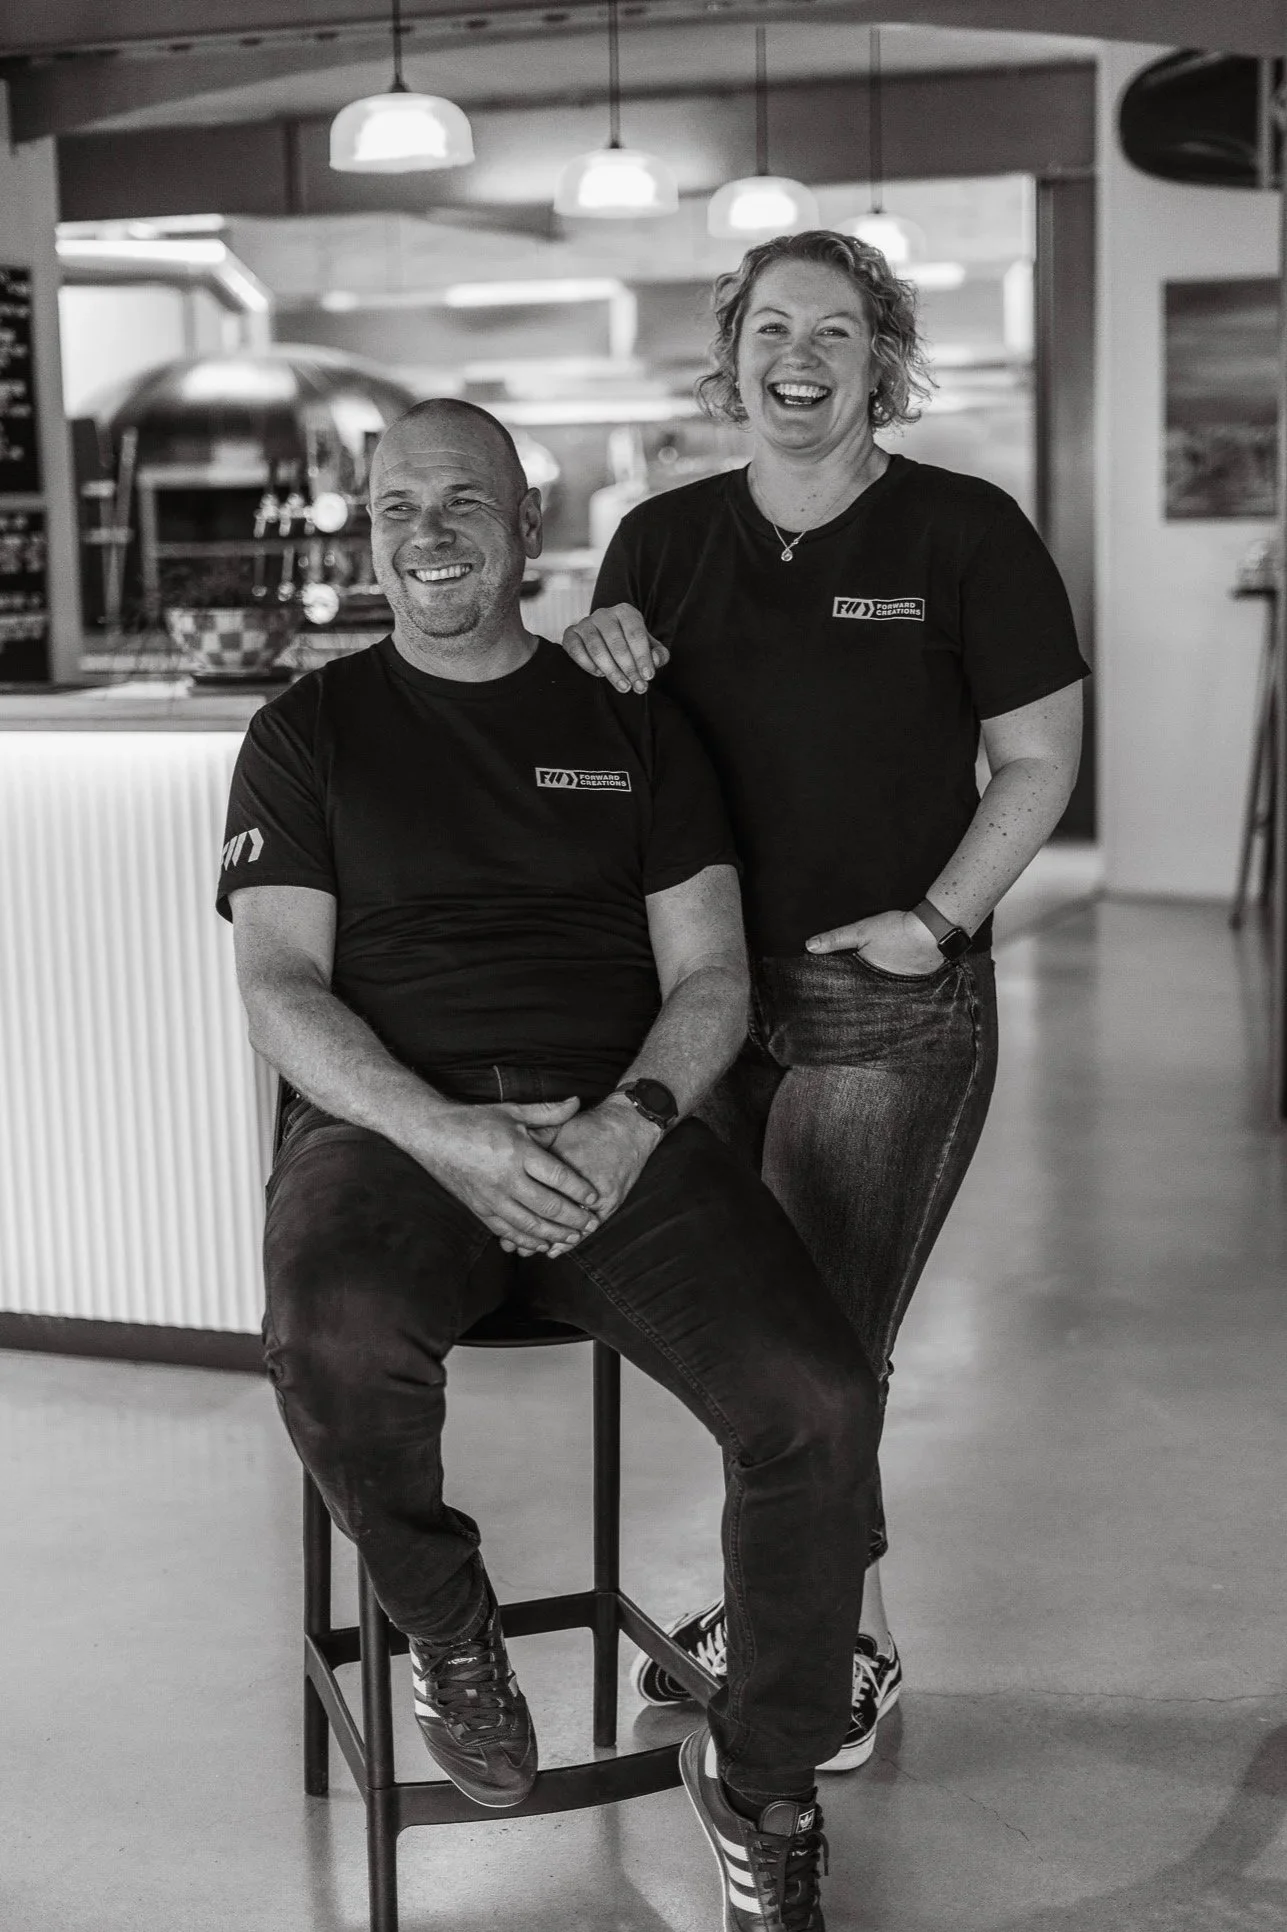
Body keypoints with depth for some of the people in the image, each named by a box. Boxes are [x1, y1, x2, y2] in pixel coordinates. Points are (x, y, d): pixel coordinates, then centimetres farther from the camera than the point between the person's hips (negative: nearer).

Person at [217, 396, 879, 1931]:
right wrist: (450, 1138, -16)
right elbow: (281, 989, 2)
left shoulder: (629, 726, 16)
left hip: (615, 1131, 2)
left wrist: (629, 1122, -12)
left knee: (818, 1403, -23)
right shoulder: (310, 734, 12)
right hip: (389, 1127, -1)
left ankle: (761, 1786, 3)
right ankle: (445, 1625, -3)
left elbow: (709, 975, 10)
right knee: (331, 1344, -37)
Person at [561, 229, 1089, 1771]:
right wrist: (599, 662, -6)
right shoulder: (662, 542, 8)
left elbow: (1039, 761, -1)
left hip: (889, 1010, -4)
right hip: (703, 993, 4)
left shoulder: (965, 534, -4)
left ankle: (849, 1645, 20)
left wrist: (938, 916, -10)